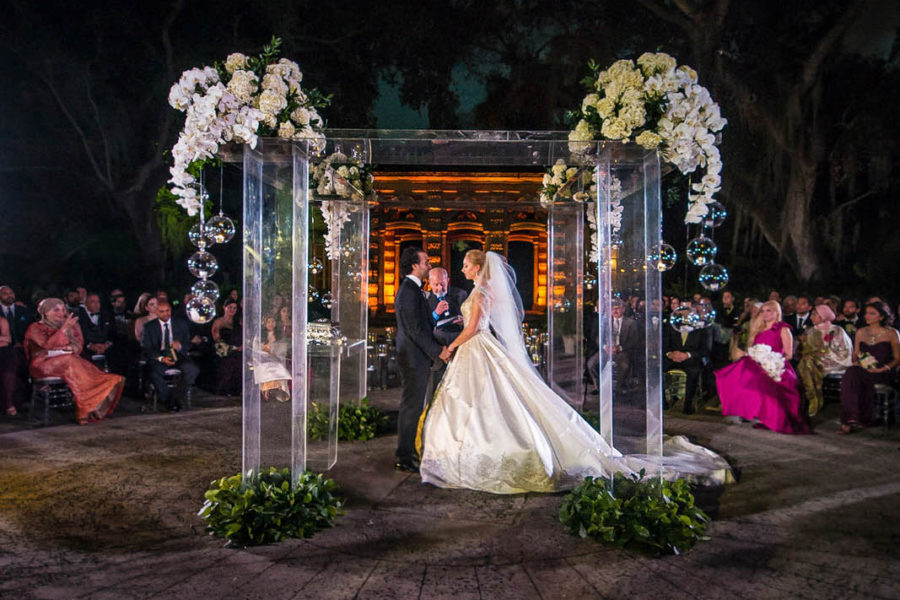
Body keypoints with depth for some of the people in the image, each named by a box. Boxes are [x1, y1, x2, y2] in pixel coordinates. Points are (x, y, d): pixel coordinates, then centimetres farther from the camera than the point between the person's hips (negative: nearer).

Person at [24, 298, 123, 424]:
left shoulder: (70, 327, 20)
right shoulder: (35, 328, 3)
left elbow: (78, 347, 13)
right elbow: (48, 345, -16)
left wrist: (67, 348, -8)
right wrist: (64, 328, -21)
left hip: (68, 361, 4)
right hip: (43, 364, -4)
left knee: (84, 365, -29)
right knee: (70, 361, -34)